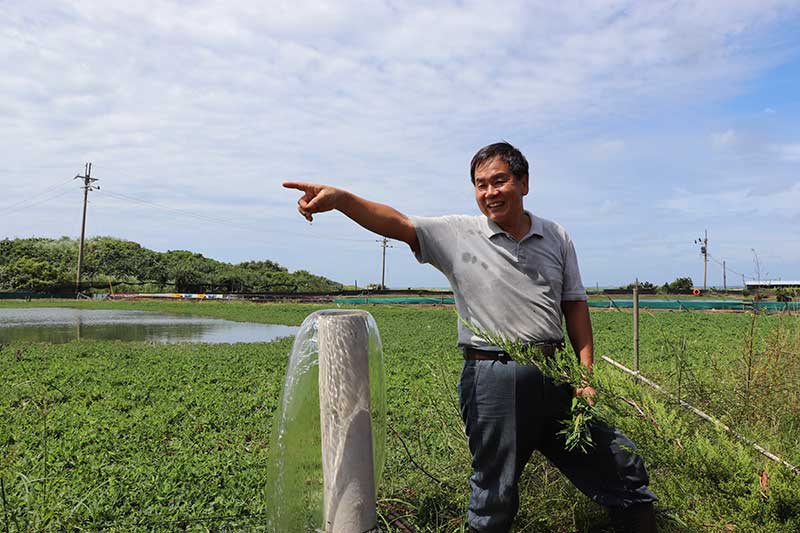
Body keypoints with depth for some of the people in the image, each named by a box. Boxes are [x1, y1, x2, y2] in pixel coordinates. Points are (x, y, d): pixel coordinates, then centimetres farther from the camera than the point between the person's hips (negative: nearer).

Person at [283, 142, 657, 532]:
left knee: (623, 470, 14)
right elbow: (397, 223, -14)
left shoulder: (556, 238, 7)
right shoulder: (458, 234, -2)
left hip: (555, 376, 4)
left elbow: (574, 305, 10)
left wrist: (586, 373, 4)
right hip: (494, 379, -3)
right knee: (496, 499, 9)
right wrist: (341, 198, -30)